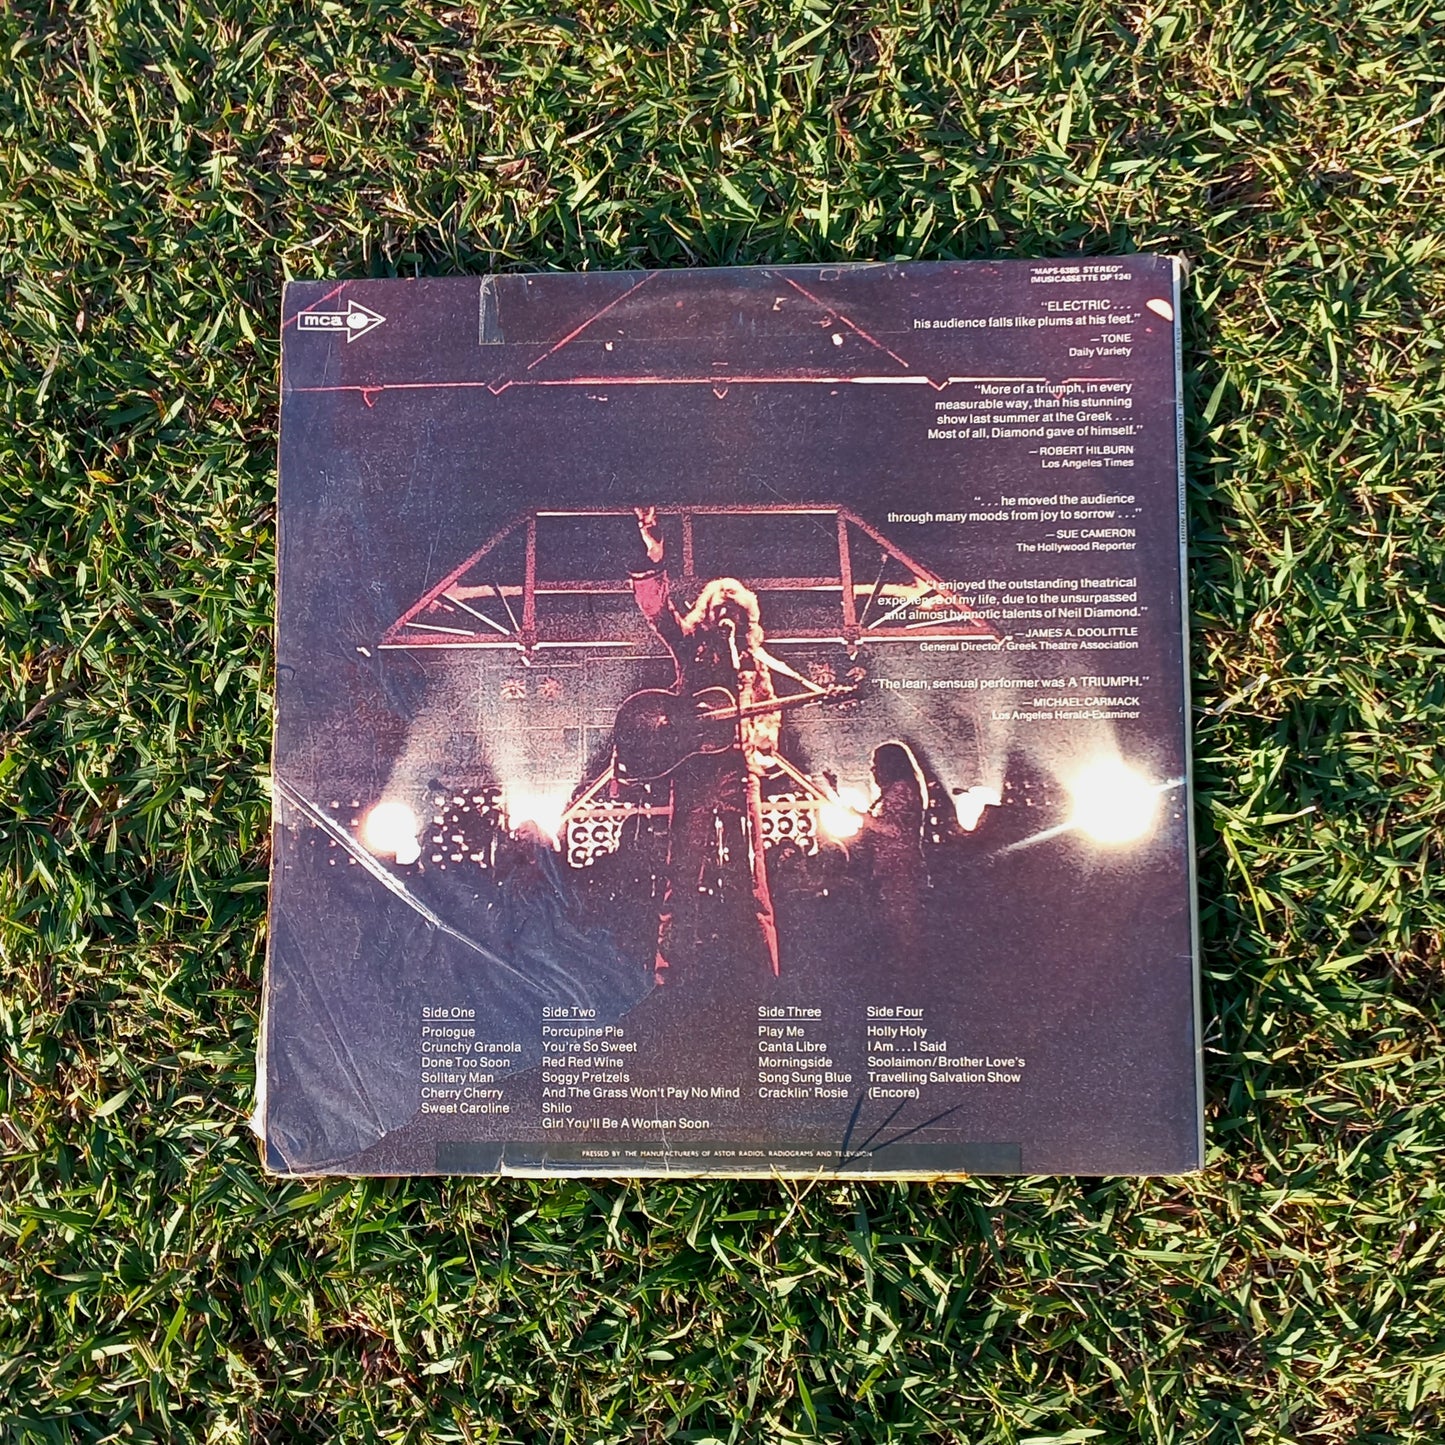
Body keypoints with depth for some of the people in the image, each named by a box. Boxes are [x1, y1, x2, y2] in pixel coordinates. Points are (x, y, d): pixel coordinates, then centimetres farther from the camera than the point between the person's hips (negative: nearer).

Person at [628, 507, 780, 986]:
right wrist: (654, 557, -11)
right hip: (691, 766, -1)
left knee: (747, 875, -1)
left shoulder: (755, 662, 21)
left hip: (738, 769, 1)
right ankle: (672, 974, -1)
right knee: (683, 871, -3)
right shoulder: (689, 645, 16)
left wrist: (762, 748, -3)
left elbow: (768, 715, 18)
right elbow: (657, 607, 3)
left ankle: (760, 979, 2)